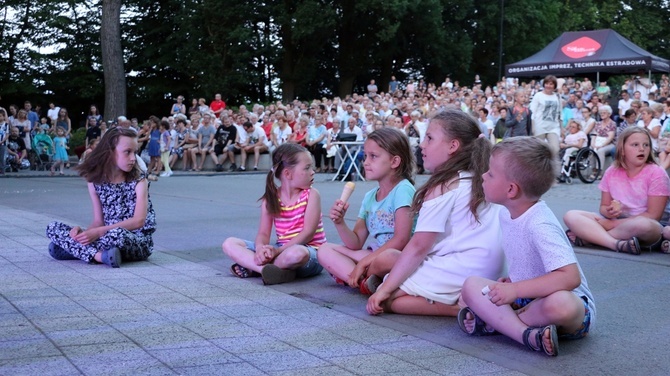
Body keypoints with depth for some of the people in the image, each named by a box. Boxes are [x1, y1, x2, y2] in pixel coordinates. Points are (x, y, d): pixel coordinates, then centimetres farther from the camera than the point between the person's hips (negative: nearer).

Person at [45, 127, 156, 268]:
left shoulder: (139, 181, -8)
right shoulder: (95, 182, 3)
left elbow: (139, 221, -18)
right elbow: (99, 221, 5)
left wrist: (99, 232, -24)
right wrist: (84, 232, -18)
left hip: (139, 242, -5)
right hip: (109, 236, 5)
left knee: (115, 234, -40)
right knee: (53, 228, -6)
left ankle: (76, 249, -16)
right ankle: (101, 255, -24)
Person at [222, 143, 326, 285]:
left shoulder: (311, 195, -6)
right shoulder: (270, 198, 2)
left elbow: (308, 233, -15)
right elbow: (263, 233, -2)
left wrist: (278, 251, -25)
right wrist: (260, 248, -27)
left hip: (309, 252, -4)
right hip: (281, 250, 5)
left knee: (296, 253, -43)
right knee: (229, 244, -8)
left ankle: (253, 268, -18)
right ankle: (272, 270, -29)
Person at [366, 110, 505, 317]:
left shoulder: (443, 186, -12)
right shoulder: (478, 180, 14)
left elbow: (419, 245, -15)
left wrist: (385, 289, -9)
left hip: (459, 271, -9)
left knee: (386, 298, -3)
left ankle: (459, 306, -10)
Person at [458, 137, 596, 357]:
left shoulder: (539, 225, -25)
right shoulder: (506, 214, 1)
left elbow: (570, 277, -34)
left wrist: (515, 289, -34)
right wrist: (511, 281, -1)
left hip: (569, 301, -8)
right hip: (526, 298, 8)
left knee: (559, 304, -42)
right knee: (471, 285, -9)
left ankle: (495, 321, -19)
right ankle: (528, 334, -26)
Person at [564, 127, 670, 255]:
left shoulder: (656, 173, -10)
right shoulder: (612, 172, 2)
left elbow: (653, 215, -14)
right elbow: (604, 206, 8)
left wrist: (613, 223, -16)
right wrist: (609, 211, -18)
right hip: (615, 222, 4)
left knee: (644, 225, -40)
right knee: (571, 216, -14)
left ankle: (590, 235, -25)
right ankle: (616, 243, -32)